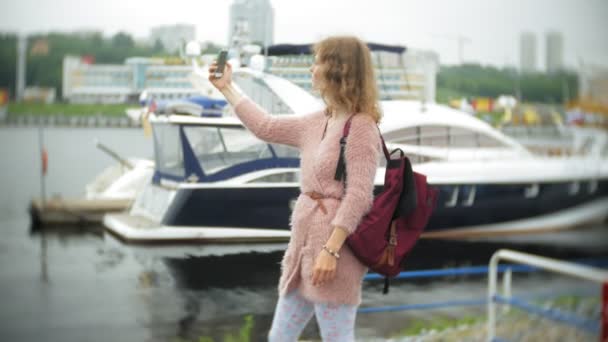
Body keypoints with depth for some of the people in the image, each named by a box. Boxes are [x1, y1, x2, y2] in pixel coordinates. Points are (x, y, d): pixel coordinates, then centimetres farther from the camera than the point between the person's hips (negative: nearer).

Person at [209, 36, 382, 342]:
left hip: (334, 245, -9)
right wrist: (226, 88, 28)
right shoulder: (316, 123, 11)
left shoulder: (361, 126, -13)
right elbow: (264, 127, 23)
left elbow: (358, 195, -19)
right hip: (305, 242, 9)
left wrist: (331, 250, -24)